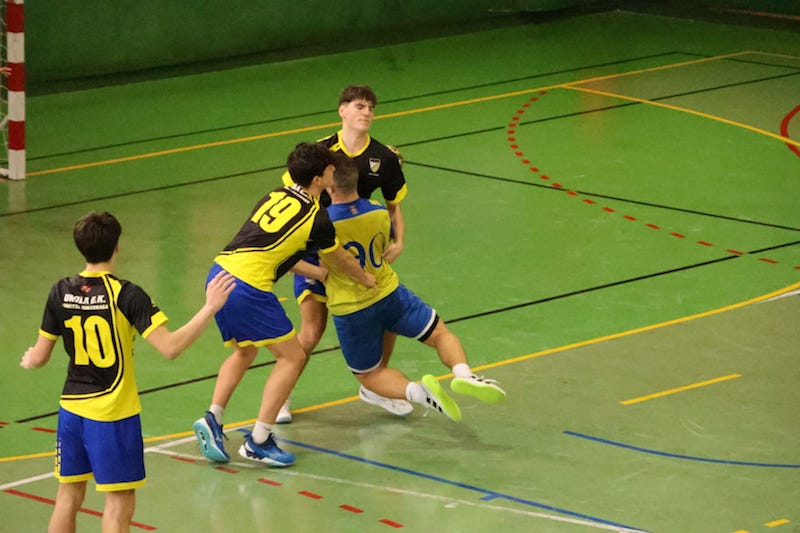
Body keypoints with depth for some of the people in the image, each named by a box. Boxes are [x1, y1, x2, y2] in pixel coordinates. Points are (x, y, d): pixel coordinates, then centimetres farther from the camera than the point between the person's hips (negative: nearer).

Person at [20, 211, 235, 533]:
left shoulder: (61, 292, -1)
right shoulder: (126, 295, -16)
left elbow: (39, 358, 5)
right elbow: (170, 347, -23)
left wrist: (28, 360, 29)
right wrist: (210, 308, -17)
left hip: (72, 409, 5)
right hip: (114, 412, -5)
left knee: (69, 495, 16)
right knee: (119, 504, 2)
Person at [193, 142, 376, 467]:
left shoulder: (276, 197, 18)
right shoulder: (316, 217, -2)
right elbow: (342, 264, 14)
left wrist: (315, 272, 40)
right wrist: (367, 279, 34)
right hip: (248, 286, -8)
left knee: (244, 352, 28)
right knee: (292, 357, 4)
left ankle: (212, 419, 14)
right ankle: (258, 441, 2)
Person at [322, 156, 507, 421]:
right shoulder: (379, 212, -6)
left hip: (348, 311, -2)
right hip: (389, 294, 3)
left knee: (370, 375, 13)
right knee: (440, 333, 14)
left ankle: (417, 391, -17)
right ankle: (463, 372, -19)